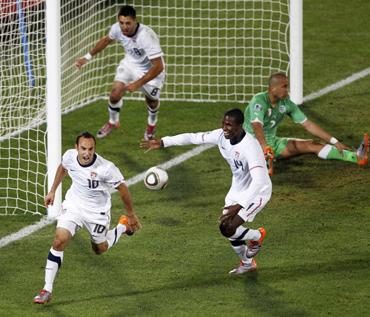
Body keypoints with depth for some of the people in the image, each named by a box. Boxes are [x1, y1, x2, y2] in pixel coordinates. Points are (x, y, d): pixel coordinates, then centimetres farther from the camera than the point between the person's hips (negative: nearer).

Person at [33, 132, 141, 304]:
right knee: (59, 240, -18)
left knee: (100, 249, 17)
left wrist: (131, 215, -3)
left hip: (97, 211, -2)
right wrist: (52, 191, 15)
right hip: (73, 205, 2)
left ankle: (124, 225, 47)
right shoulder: (70, 156, -18)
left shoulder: (106, 168, -30)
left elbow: (122, 188, -14)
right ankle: (47, 290, -11)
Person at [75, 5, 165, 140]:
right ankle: (112, 122, 20)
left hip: (151, 69, -4)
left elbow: (158, 67, -39)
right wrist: (87, 57, 6)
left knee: (152, 101, 11)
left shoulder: (146, 36, -42)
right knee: (115, 94, -12)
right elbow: (106, 40, 3)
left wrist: (137, 84, -41)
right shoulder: (117, 28, -24)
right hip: (130, 63, 4)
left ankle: (151, 124, 47)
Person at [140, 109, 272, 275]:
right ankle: (247, 263, 40)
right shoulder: (222, 136, -14)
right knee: (227, 227, 14)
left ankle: (257, 236, 17)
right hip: (238, 189, 8)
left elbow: (259, 181, -43)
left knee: (227, 229, -16)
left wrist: (239, 206, -49)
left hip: (257, 192, -8)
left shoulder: (249, 147, -36)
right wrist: (162, 142, -6)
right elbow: (193, 137, -3)